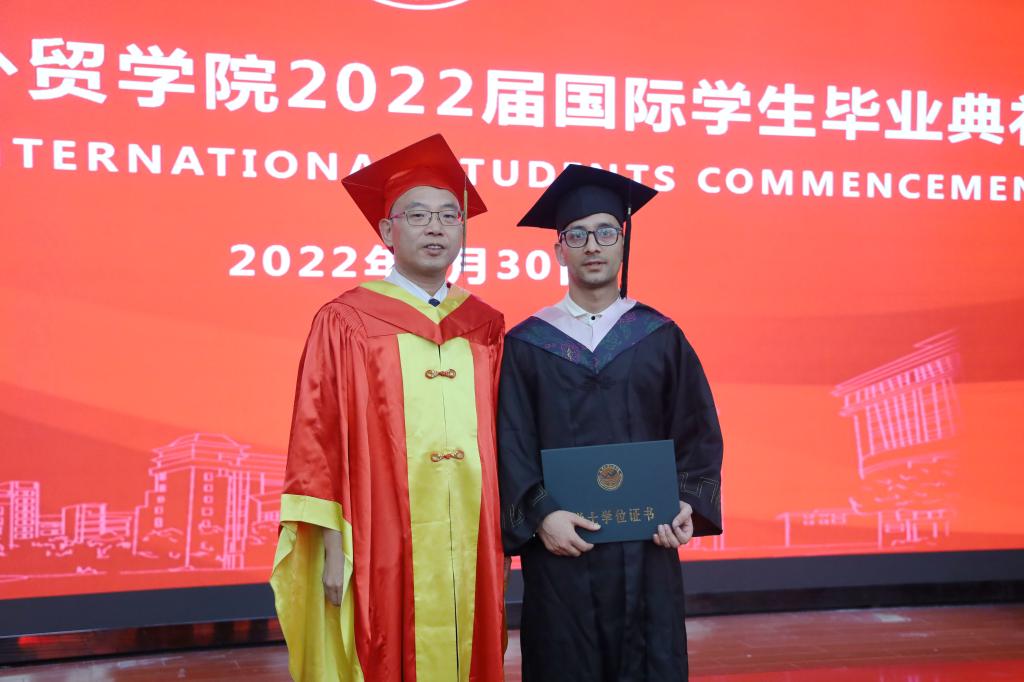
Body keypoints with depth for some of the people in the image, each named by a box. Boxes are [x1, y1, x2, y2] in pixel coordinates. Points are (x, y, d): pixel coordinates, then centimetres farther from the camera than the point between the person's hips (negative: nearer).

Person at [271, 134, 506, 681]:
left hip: (470, 551, 4)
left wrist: (504, 542, 9)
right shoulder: (345, 322, -3)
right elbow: (317, 440, -5)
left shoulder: (485, 327, 9)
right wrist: (332, 545, -9)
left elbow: (504, 440, 12)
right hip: (381, 554, -3)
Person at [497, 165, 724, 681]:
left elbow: (699, 435, 5)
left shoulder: (661, 338, 7)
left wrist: (688, 505, -10)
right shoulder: (526, 344, 4)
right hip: (561, 547, -1)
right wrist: (540, 515, -16)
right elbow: (511, 446, -2)